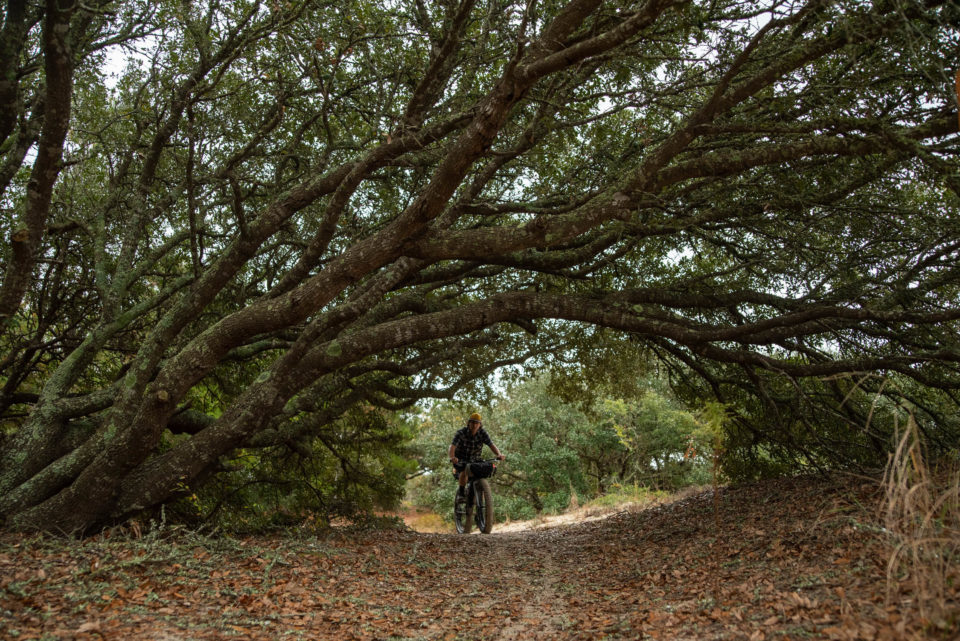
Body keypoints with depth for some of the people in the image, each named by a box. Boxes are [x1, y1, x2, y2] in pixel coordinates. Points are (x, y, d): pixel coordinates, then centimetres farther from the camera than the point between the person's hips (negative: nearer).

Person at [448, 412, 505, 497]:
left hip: (474, 459, 3)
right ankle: (460, 492, -5)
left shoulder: (482, 433, -16)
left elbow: (491, 445, -25)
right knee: (464, 472, -29)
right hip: (460, 458, -3)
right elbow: (452, 447, -37)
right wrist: (452, 457, -58)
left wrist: (499, 454, -46)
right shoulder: (461, 433, -25)